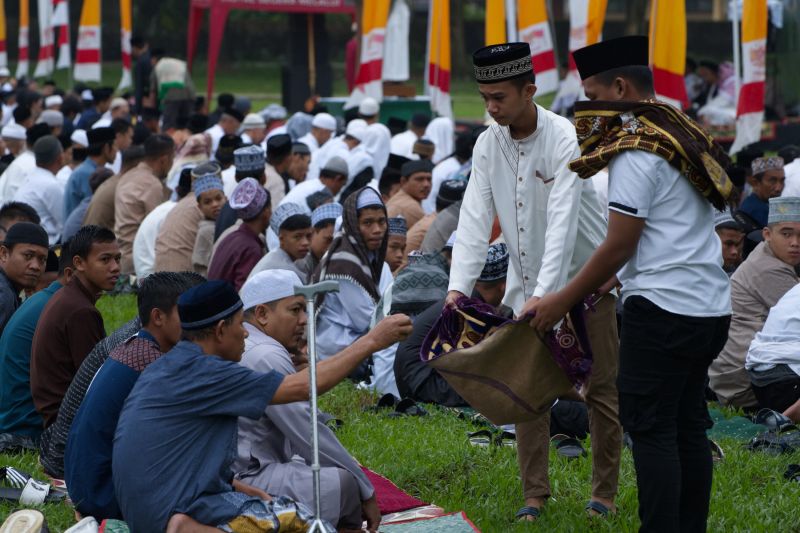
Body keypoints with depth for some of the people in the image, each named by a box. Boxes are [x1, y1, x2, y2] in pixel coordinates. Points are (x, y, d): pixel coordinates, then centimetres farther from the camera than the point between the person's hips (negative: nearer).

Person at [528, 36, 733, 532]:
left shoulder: (637, 150, -13)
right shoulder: (682, 136, 15)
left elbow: (619, 245, -13)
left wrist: (563, 301, -4)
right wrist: (615, 275, 20)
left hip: (665, 306, -9)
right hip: (711, 305, 9)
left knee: (651, 429, -5)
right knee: (688, 425, 12)